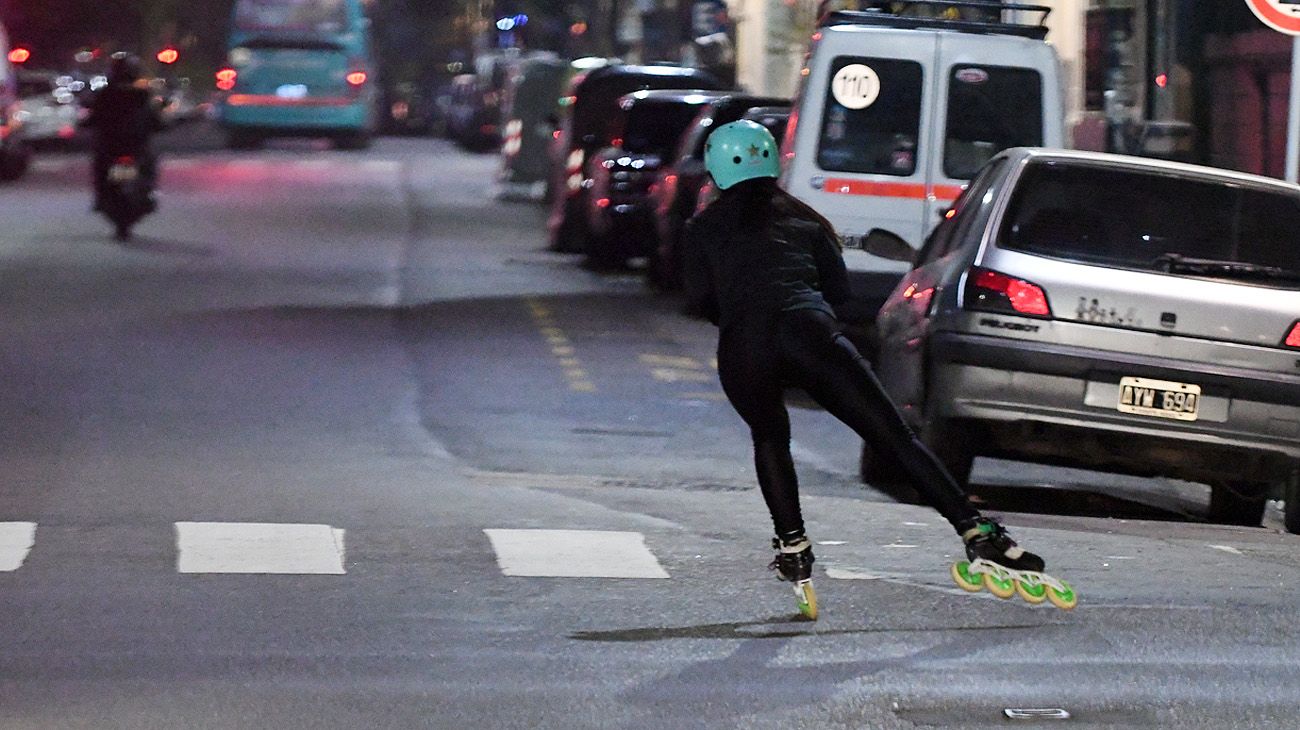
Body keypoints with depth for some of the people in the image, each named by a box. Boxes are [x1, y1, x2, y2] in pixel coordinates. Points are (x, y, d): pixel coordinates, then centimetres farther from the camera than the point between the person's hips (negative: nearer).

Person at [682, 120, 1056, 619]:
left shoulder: (705, 228, 19)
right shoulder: (801, 218, 24)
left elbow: (700, 301, 11)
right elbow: (839, 287, 19)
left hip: (742, 350, -1)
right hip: (810, 333, 1)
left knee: (769, 439, 27)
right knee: (896, 437, -1)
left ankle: (792, 549, 15)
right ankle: (978, 535, -9)